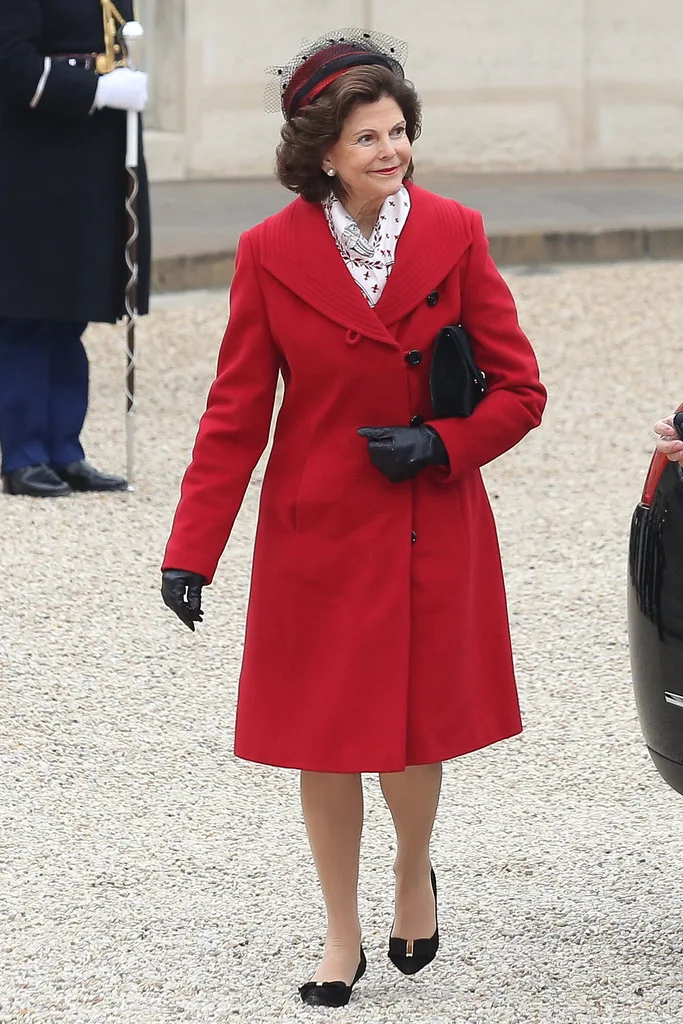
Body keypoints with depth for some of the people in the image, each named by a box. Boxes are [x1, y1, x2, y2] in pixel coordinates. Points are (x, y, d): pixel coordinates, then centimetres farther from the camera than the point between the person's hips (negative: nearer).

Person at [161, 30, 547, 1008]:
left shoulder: (454, 236, -4)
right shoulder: (272, 253, -6)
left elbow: (519, 389, 1)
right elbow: (235, 413, -4)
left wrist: (439, 444, -16)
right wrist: (191, 552, -9)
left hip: (431, 533, 0)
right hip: (317, 534, 0)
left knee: (414, 729, 3)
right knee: (325, 740, 6)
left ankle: (414, 873, 35)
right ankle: (342, 936, 22)